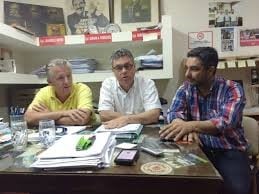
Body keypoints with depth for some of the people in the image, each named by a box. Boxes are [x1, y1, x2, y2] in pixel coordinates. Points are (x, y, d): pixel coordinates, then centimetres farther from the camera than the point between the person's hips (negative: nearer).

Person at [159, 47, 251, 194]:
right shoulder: (186, 89, 2)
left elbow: (226, 123, -24)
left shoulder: (233, 89, -9)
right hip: (198, 148, 2)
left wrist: (191, 125, -41)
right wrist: (185, 128, -32)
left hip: (229, 151, -1)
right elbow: (174, 114, -9)